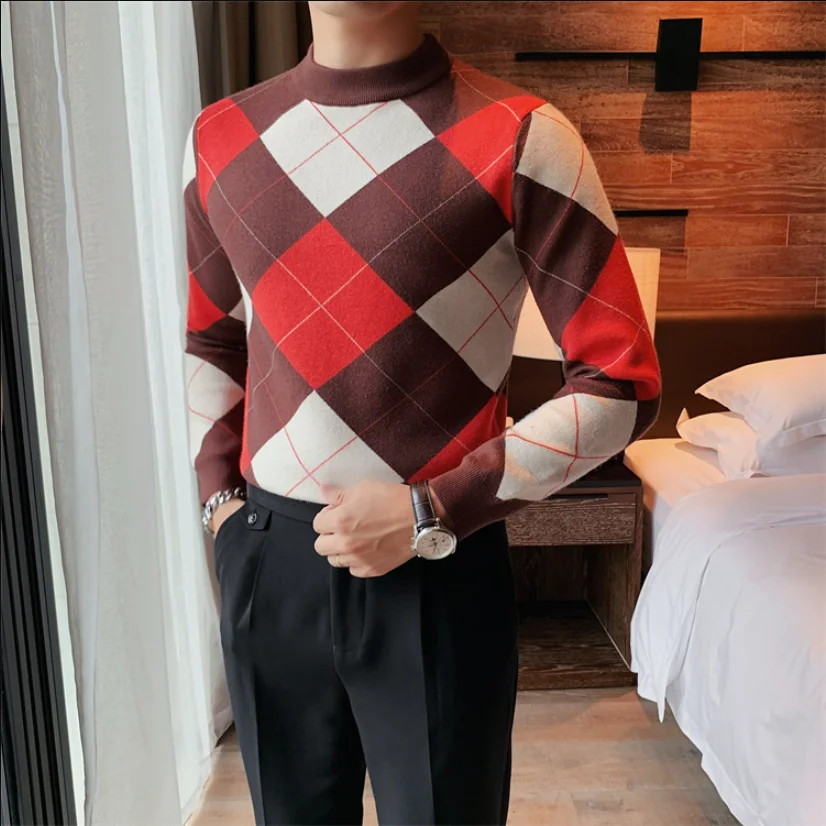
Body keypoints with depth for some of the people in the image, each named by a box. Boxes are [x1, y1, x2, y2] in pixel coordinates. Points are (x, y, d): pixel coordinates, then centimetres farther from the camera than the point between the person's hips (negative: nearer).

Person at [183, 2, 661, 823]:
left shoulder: (519, 137, -11)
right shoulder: (223, 137, 4)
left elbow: (622, 383, -10)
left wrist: (434, 512, -16)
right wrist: (218, 491, 6)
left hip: (437, 571, -3)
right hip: (265, 563, 4)